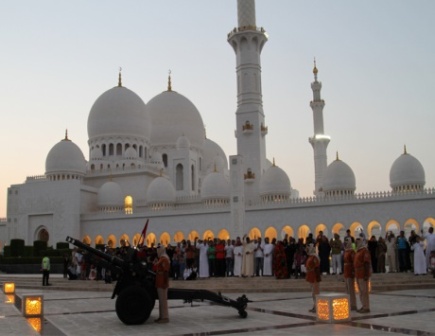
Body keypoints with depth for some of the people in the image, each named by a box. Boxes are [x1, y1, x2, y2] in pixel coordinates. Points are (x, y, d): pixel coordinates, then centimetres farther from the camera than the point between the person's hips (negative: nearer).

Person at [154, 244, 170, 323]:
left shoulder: (164, 259, -16)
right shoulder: (160, 259, 16)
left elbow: (166, 271, -22)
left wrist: (165, 283, -24)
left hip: (162, 283, -10)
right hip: (159, 283, 10)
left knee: (163, 300, -5)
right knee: (161, 300, 15)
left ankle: (165, 317, 0)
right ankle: (161, 316, 22)